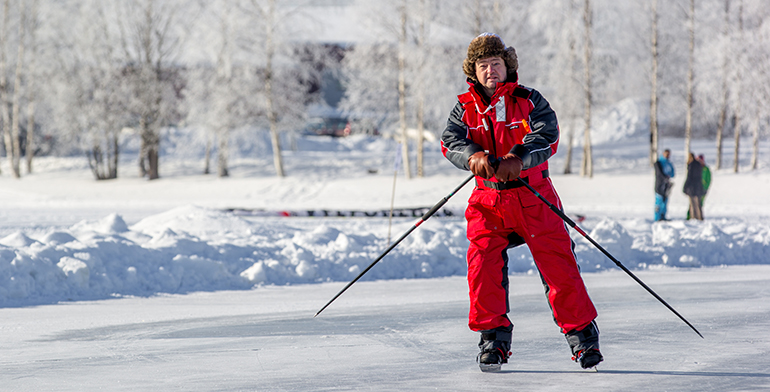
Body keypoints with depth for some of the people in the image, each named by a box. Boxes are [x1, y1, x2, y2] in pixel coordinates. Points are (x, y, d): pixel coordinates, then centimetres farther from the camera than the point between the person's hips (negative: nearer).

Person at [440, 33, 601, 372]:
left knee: (558, 264, -5)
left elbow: (547, 137, -15)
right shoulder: (466, 108, 7)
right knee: (483, 260, -15)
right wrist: (475, 157, -32)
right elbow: (451, 142, -9)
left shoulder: (529, 101, 0)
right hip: (488, 200, 2)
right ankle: (494, 336, -1)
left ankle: (582, 333, 9)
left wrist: (516, 159, -33)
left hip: (533, 197, -1)